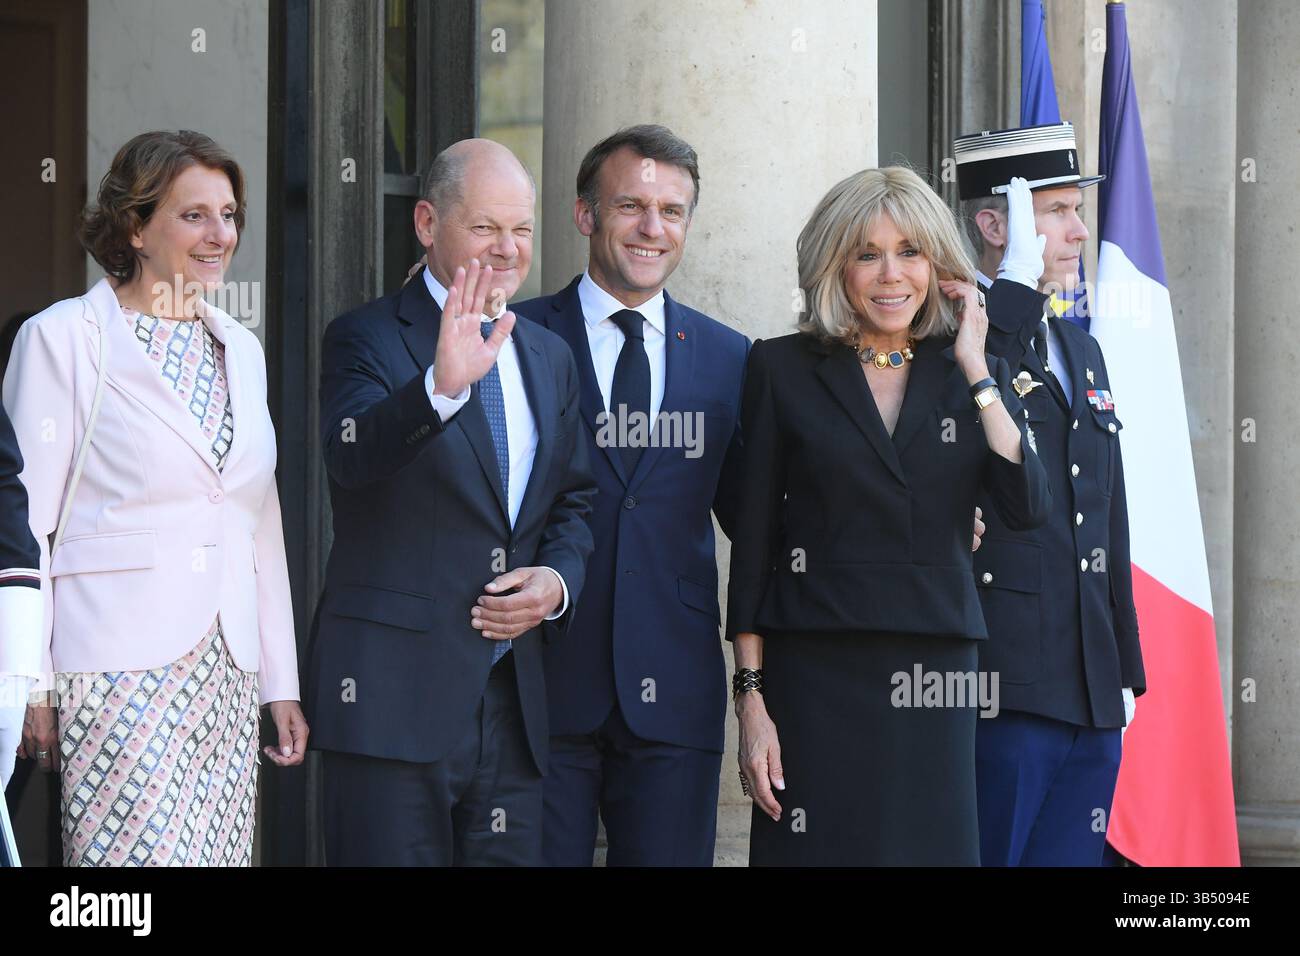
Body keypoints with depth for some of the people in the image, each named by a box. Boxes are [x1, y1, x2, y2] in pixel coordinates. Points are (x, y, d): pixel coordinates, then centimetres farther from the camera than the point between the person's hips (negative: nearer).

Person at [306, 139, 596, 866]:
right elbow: (352, 454, -24)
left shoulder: (550, 357, 16)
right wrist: (440, 385, -42)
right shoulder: (367, 340, -4)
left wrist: (558, 579, 1)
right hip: (396, 697, -6)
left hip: (514, 698, 6)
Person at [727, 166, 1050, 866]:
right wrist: (751, 698, -4)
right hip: (816, 671, -2)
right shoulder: (783, 370, 3)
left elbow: (1027, 508, -6)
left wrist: (977, 373, -7)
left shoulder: (975, 376, 9)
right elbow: (753, 539, 2)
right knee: (815, 847, -3)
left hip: (936, 673, 2)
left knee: (932, 846, 2)